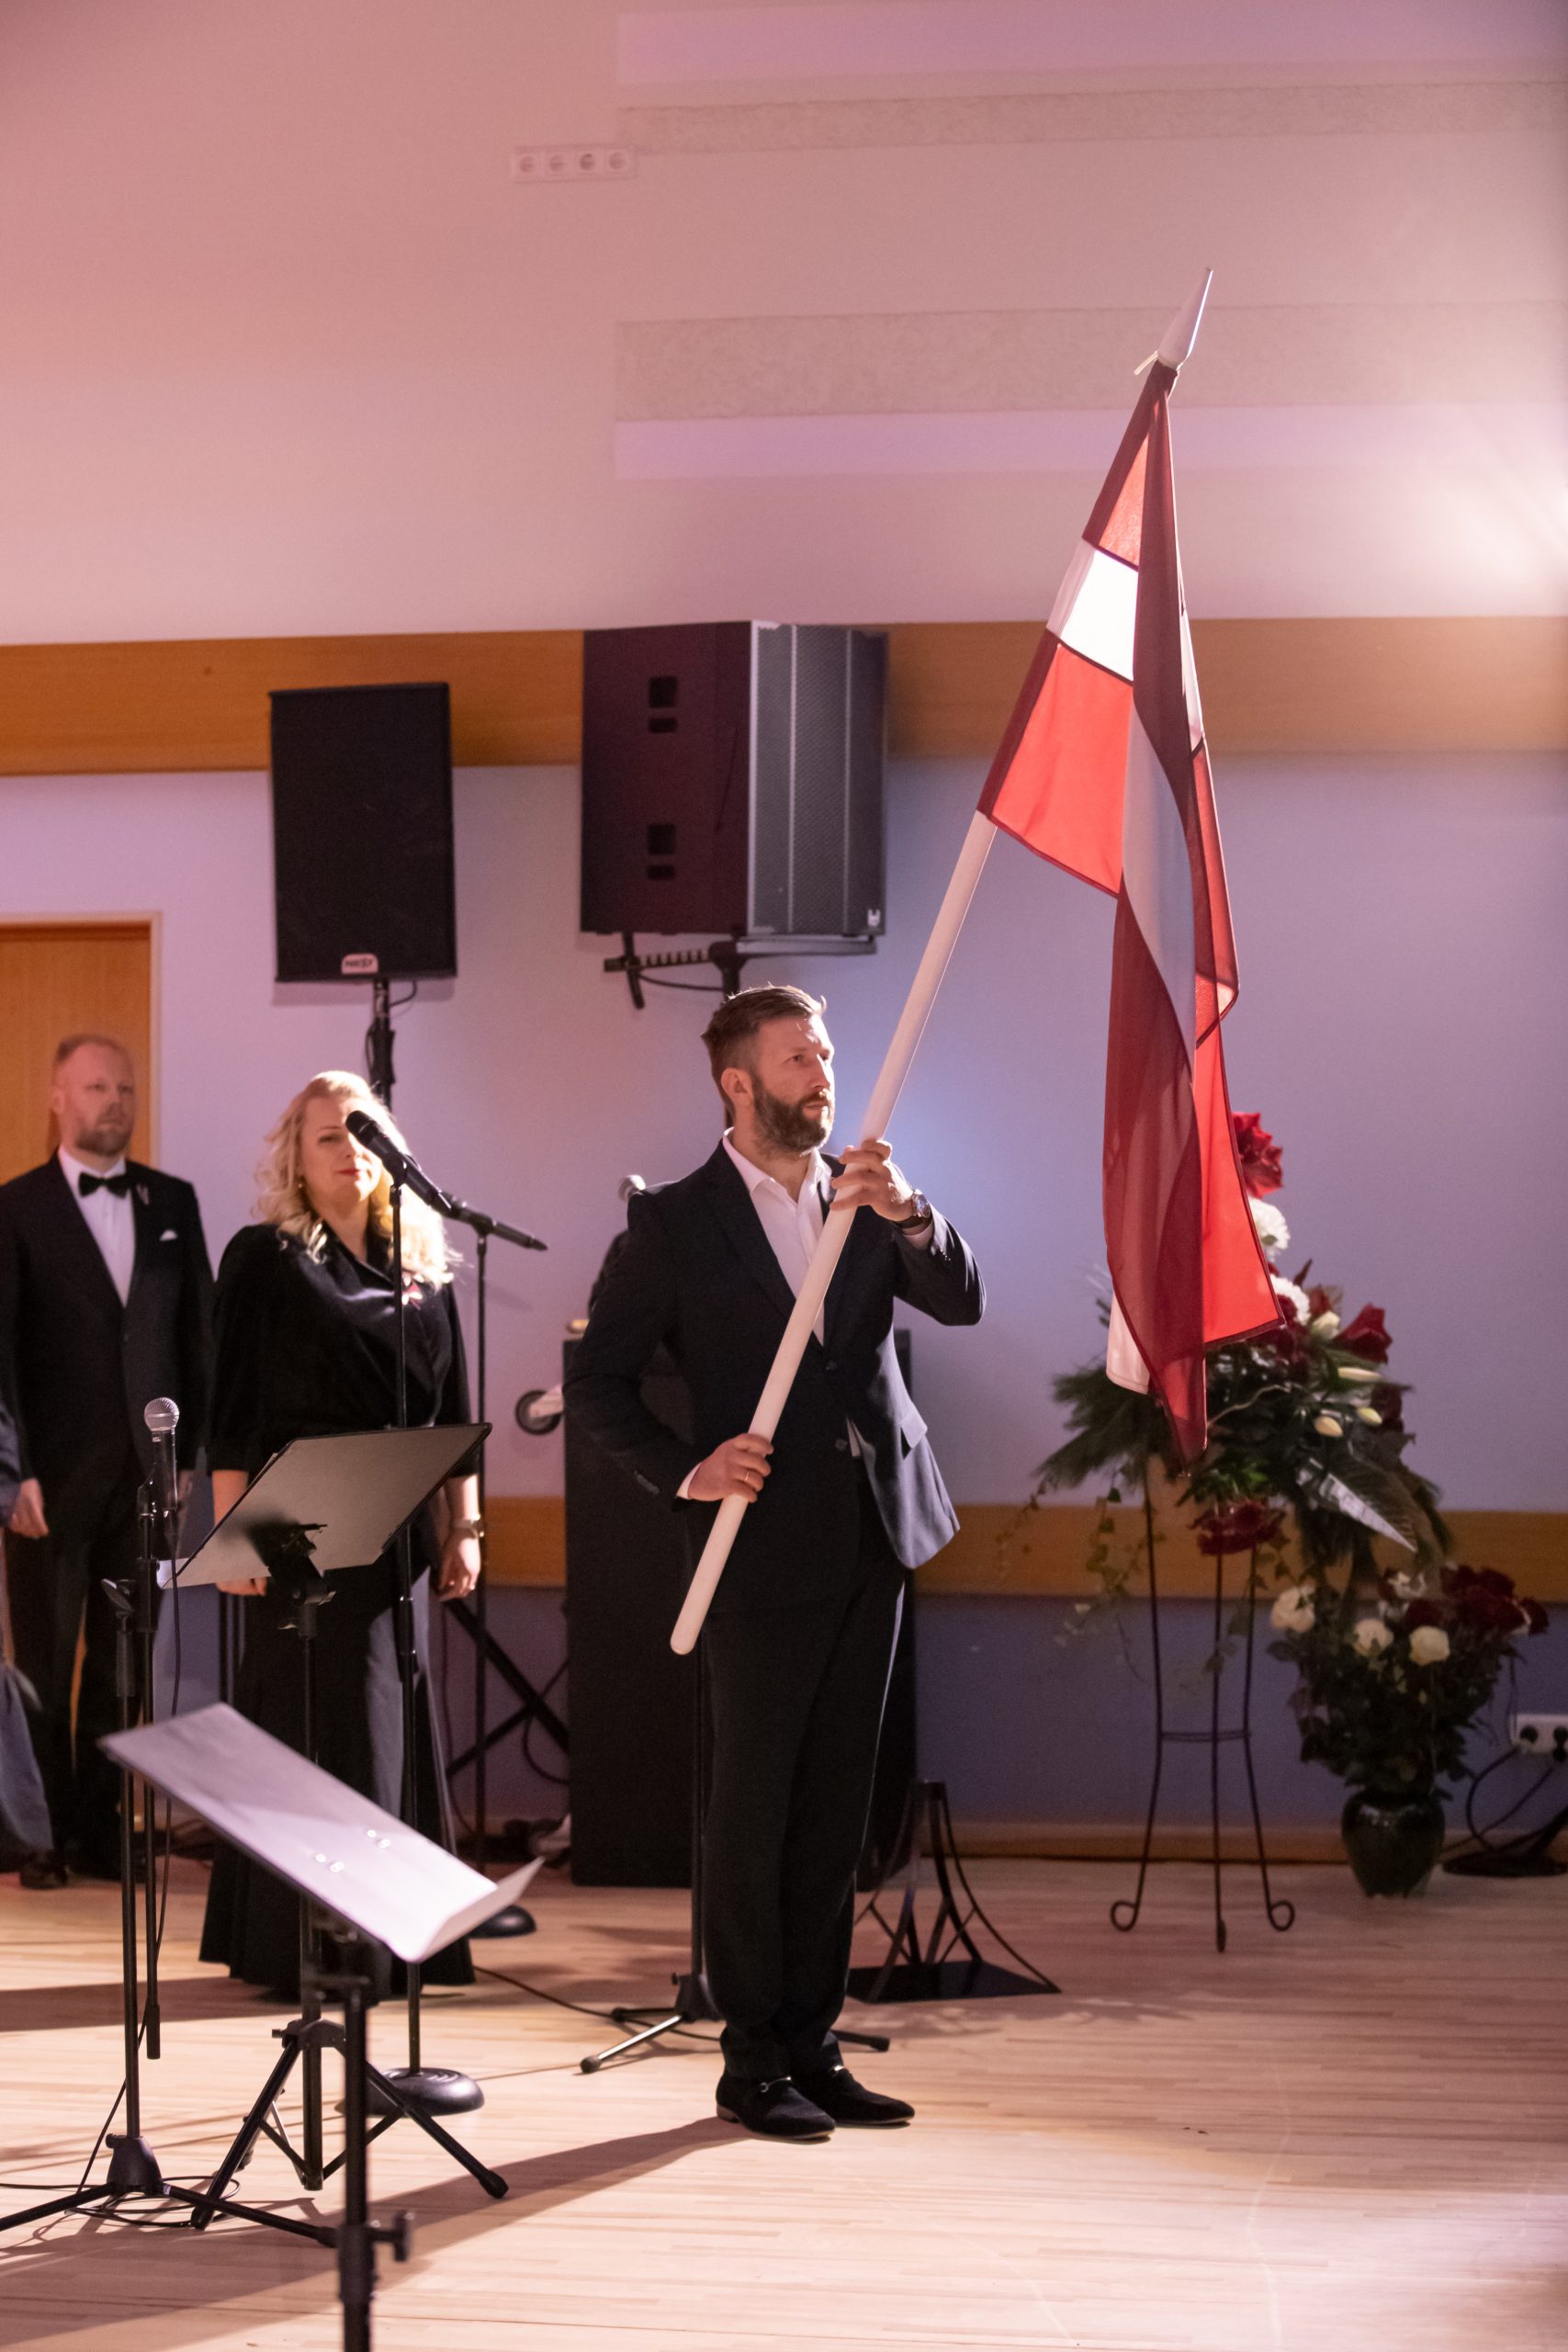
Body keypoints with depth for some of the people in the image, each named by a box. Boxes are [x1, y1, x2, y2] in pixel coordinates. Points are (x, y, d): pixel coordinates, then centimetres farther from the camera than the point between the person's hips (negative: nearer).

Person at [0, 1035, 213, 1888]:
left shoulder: (173, 1202, 10)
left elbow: (198, 1331, 12)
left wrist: (187, 1450, 5)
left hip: (144, 1471, 3)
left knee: (123, 1660, 5)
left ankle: (99, 1828, 13)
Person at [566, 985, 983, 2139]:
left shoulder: (865, 1197, 9)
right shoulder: (679, 1222, -4)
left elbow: (962, 1300, -5)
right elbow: (597, 1380, -2)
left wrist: (904, 1213, -21)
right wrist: (685, 1471, -13)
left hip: (873, 1534, 5)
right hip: (766, 1546, -5)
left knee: (836, 1809, 10)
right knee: (754, 1812, 1)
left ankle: (813, 2045, 18)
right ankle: (751, 2063, 9)